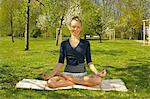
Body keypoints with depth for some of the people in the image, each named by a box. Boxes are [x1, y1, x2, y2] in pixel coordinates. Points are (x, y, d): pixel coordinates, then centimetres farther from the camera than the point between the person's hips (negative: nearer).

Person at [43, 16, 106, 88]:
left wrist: (97, 73, -10)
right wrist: (52, 74, -5)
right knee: (51, 82, -30)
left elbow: (89, 62, 5)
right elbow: (60, 63, 7)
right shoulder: (64, 44, 8)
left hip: (82, 75, 1)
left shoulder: (85, 43, 7)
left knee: (98, 80, -32)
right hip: (67, 73, -1)